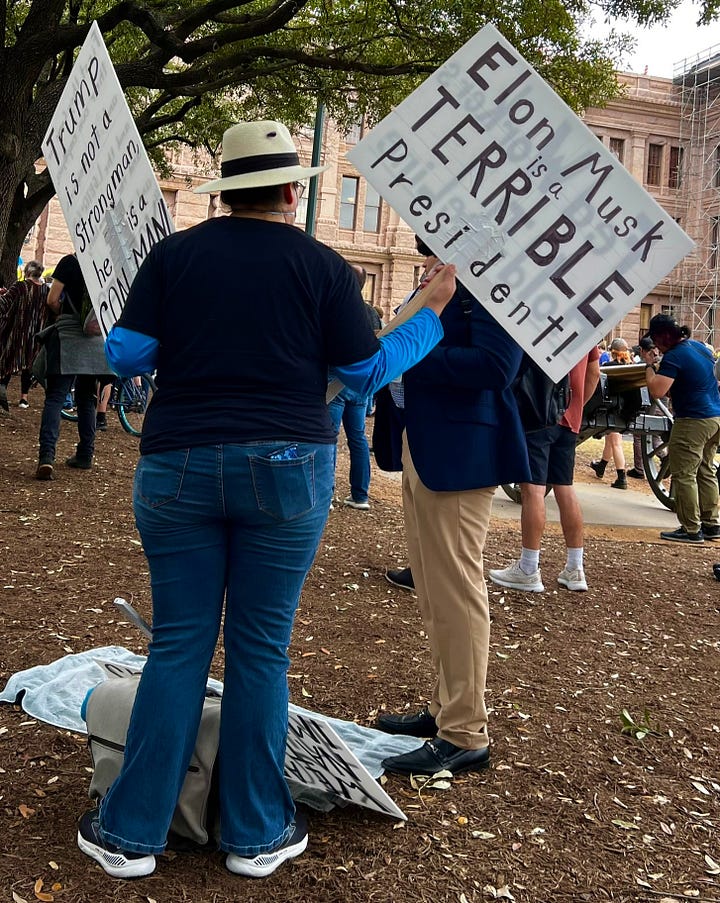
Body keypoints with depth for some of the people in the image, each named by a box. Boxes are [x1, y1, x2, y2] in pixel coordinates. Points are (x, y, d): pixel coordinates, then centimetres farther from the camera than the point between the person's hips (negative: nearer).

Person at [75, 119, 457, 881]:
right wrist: (432, 311, 15)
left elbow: (126, 356, 1)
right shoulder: (322, 266, 1)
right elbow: (366, 372, 3)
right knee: (261, 648, 6)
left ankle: (130, 833, 15)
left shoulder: (173, 253, 4)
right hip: (283, 470, -1)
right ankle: (256, 834, 18)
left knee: (177, 645, 8)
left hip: (178, 467, 2)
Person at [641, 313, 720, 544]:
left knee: (684, 476, -4)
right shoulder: (700, 346, 12)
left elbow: (657, 391, -24)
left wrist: (650, 364, -10)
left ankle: (691, 530, -2)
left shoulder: (674, 357, -17)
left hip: (693, 421, -9)